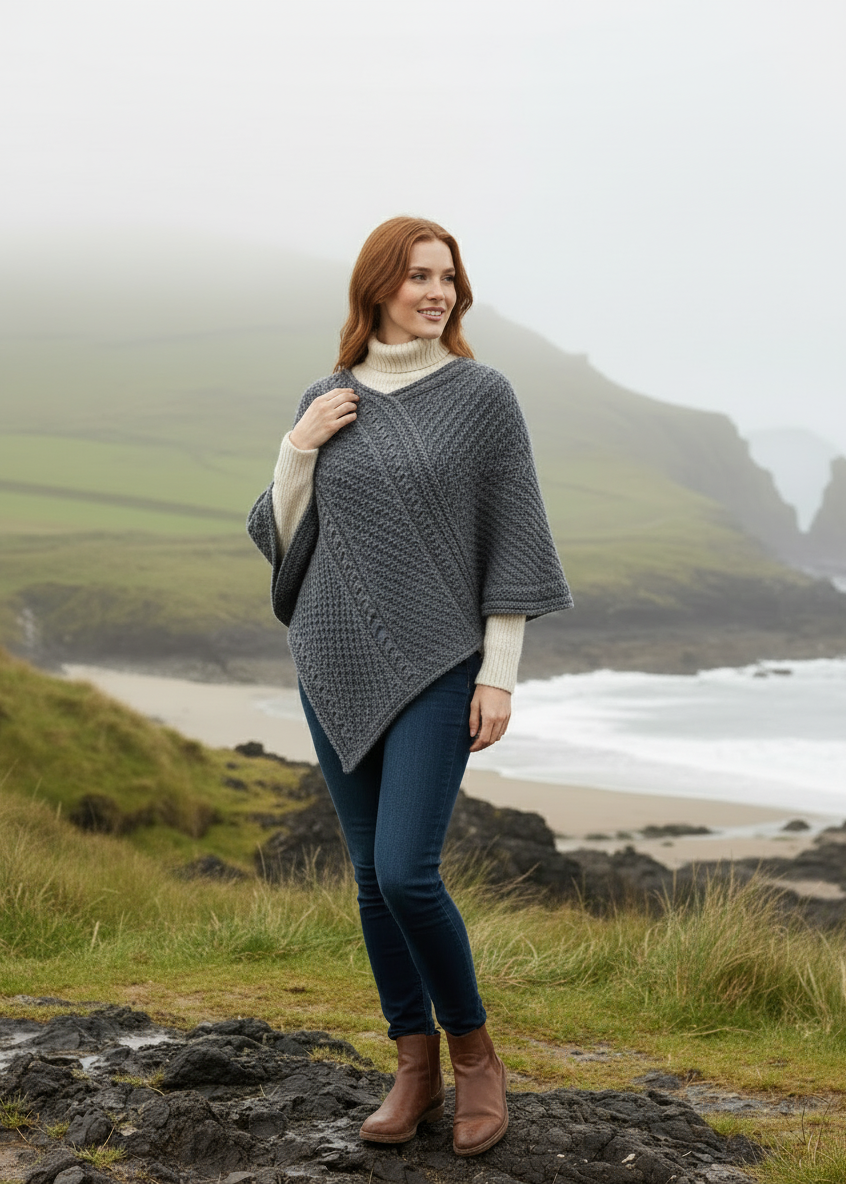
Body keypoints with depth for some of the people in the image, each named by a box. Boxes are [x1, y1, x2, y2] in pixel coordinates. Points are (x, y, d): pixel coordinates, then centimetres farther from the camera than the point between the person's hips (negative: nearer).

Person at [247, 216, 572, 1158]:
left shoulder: (484, 394, -5)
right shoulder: (326, 402, 7)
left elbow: (513, 538, -5)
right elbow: (282, 537, 9)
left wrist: (501, 674, -10)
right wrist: (296, 448, -7)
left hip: (435, 664, -4)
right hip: (337, 664, 4)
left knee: (406, 873, -14)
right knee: (373, 874, 7)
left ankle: (473, 1053, 10)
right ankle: (416, 1070, 21)